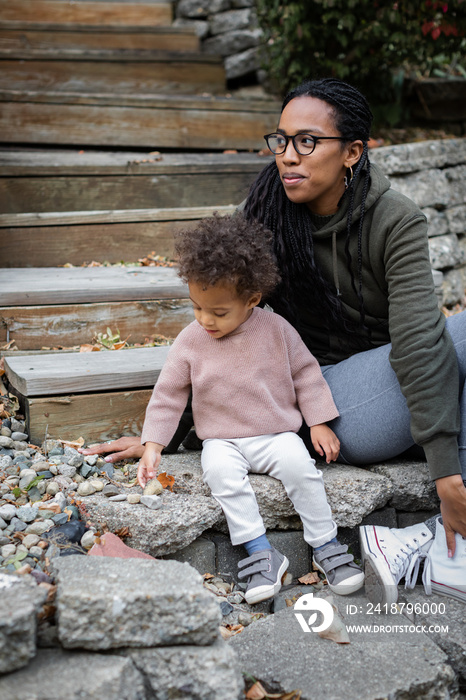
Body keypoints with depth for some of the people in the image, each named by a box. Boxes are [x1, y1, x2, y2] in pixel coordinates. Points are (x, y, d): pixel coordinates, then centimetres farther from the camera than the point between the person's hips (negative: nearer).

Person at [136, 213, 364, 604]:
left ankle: (326, 545, -13)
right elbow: (168, 395, 1)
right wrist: (152, 447, -5)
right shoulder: (190, 342, -3)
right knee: (221, 473, -31)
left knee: (300, 465, -29)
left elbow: (306, 373, 5)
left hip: (277, 434, 0)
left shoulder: (276, 330, -4)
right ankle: (260, 552, -25)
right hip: (222, 441, 0)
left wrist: (319, 424, 1)